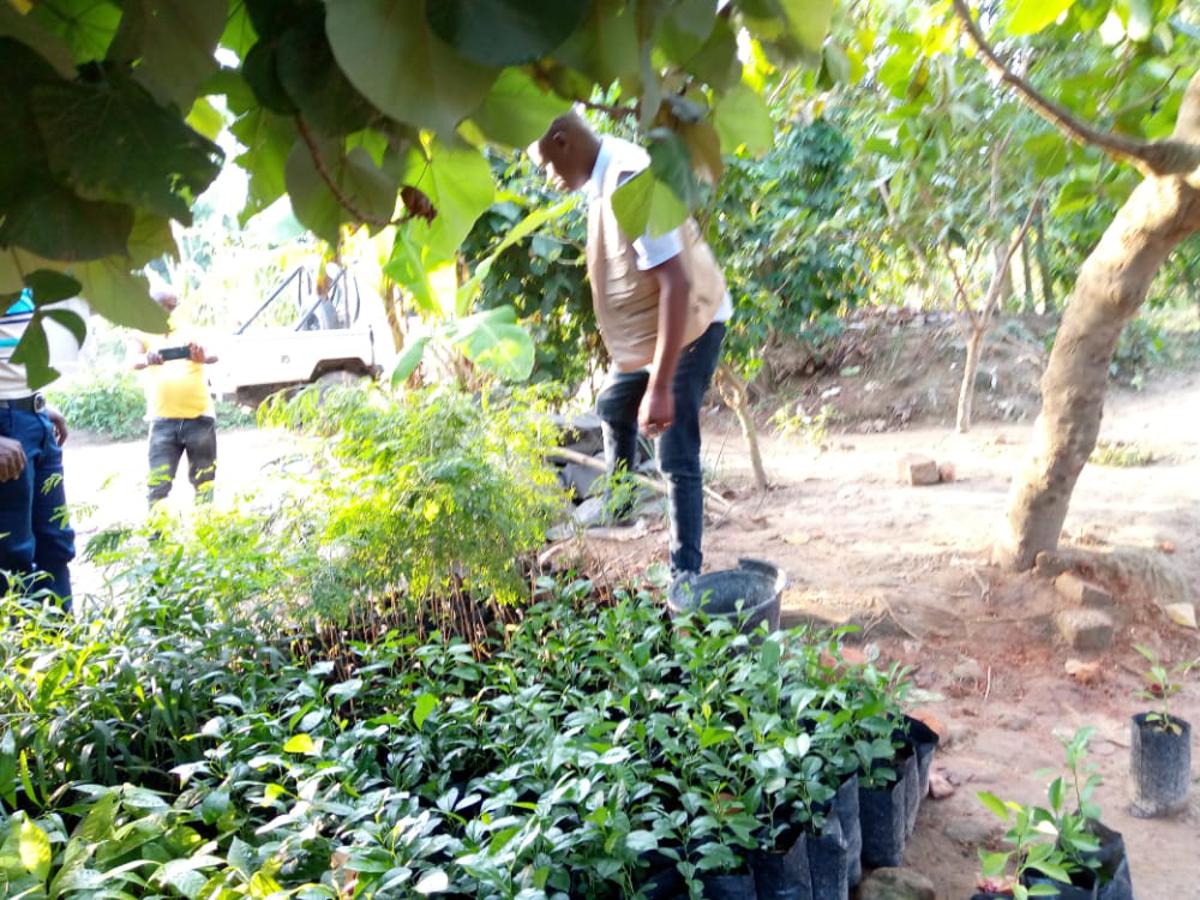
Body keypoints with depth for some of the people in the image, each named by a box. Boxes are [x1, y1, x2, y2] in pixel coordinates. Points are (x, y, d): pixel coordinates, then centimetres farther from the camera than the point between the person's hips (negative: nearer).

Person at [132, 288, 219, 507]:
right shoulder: (146, 337, 8)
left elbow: (214, 354, -12)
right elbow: (134, 361, -12)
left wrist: (203, 356, -38)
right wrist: (147, 360, -37)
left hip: (199, 417, 0)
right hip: (163, 420, 0)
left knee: (204, 483, 9)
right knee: (158, 484, -6)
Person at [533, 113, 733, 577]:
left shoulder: (630, 183, -29)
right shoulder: (606, 174, 1)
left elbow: (676, 284, -33)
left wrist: (659, 387, -34)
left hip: (688, 325, -10)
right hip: (643, 328, 10)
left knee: (677, 459, -10)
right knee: (613, 407, 27)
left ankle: (685, 574, 0)